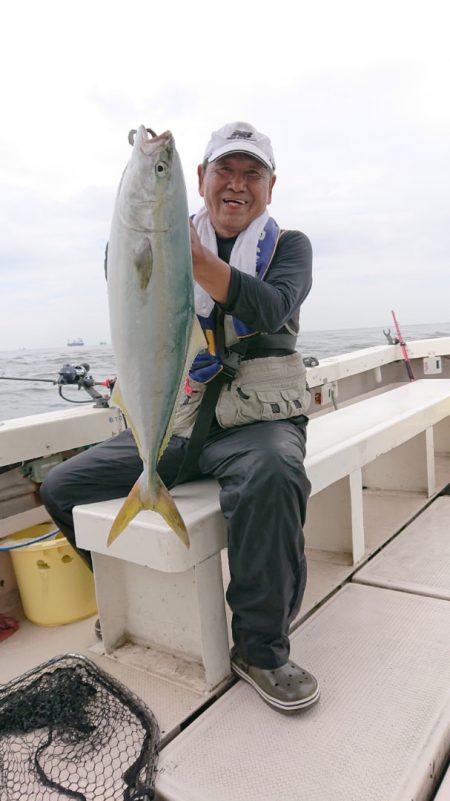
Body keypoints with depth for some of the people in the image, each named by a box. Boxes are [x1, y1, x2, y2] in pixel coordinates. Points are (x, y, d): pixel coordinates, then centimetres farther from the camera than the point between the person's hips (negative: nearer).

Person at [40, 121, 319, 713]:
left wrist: (197, 259, -32)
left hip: (259, 420, -3)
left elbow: (270, 308, -18)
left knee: (272, 479, -38)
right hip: (173, 425, 4)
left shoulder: (287, 246, 5)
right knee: (61, 488, -2)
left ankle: (261, 650, -15)